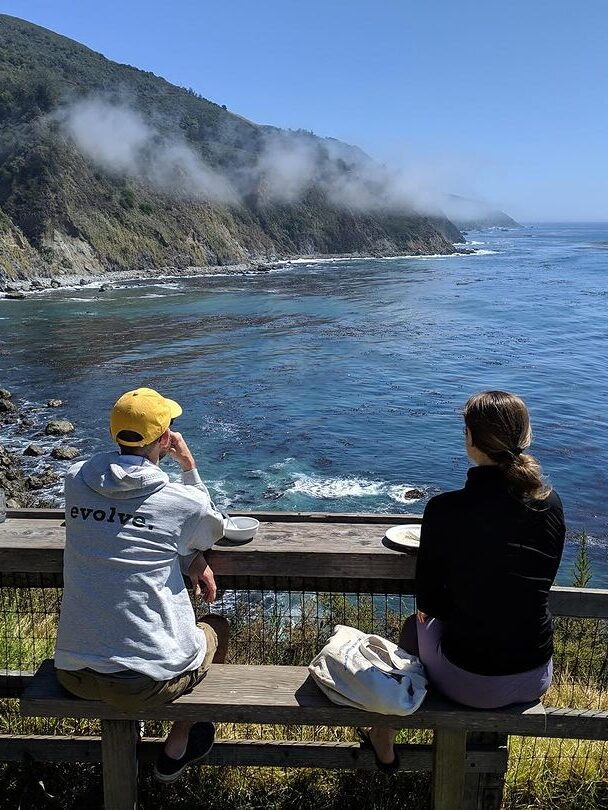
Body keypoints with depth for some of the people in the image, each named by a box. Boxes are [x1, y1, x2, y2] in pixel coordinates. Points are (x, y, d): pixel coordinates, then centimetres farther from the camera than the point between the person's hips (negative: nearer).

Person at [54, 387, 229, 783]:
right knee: (218, 628, 27)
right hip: (149, 680, -5)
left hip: (73, 673, 5)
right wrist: (189, 465, 8)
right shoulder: (183, 501, -14)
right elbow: (214, 530, 11)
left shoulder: (76, 480, -1)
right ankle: (177, 749, 34)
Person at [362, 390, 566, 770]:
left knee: (415, 626, 26)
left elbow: (428, 600, -9)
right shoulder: (552, 503, -7)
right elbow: (538, 584, 8)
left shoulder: (446, 510, -20)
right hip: (538, 681, 4)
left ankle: (385, 744, 47)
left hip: (471, 684, -4)